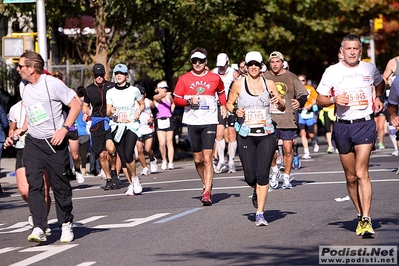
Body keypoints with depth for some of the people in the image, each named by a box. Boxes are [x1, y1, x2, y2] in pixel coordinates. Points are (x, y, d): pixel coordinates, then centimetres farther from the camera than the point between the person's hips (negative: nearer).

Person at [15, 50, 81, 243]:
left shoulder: (52, 84, -13)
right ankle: (39, 228, -14)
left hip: (55, 142, -5)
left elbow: (76, 105, -10)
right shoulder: (23, 86, 8)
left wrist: (64, 129, -18)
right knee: (34, 184, -9)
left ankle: (66, 225, 20)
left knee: (60, 185, 3)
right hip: (33, 142, 5)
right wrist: (24, 128, 10)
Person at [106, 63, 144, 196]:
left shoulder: (134, 90, 2)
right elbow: (108, 113, 6)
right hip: (116, 126, 3)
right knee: (122, 158, 1)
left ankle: (135, 178, 3)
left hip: (131, 126, -3)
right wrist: (111, 111, -16)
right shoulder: (110, 92, 5)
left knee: (128, 155, -19)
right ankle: (131, 184, 12)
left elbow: (142, 104, 17)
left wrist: (138, 111, -3)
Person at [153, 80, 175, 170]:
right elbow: (160, 96, -24)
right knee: (162, 143, -10)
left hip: (169, 121, 2)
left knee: (169, 142, -1)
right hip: (160, 121, -2)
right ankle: (164, 160, 13)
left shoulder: (169, 96, 9)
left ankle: (170, 163, -2)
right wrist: (165, 94, -44)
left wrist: (171, 111, 13)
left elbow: (173, 103, 28)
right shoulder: (156, 97, 0)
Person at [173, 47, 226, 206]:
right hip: (192, 122, 2)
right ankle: (207, 185, 30)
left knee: (207, 158, -12)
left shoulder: (215, 78, 4)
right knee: (198, 159, 9)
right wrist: (189, 101, -11)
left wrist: (223, 106, 11)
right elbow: (176, 99, 6)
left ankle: (207, 193, -16)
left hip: (209, 122, -2)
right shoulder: (184, 79, 4)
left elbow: (221, 92, 24)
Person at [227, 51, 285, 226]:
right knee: (250, 176, -3)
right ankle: (257, 192, 35)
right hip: (246, 135, 0)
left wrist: (278, 102, -13)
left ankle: (260, 214, -5)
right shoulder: (239, 84, 2)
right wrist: (235, 111, -8)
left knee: (263, 174, -10)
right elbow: (229, 103, 13)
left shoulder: (268, 84, 5)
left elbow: (282, 108, 10)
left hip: (266, 134, 0)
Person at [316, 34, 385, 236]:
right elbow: (319, 99, 6)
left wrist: (378, 98, 9)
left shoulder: (369, 68, 6)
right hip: (343, 127, 2)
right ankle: (360, 215, 24)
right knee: (350, 177, 8)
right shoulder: (332, 72, 2)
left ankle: (366, 220, -19)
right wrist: (334, 100, -14)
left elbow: (380, 83, 28)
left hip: (365, 124, -2)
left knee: (361, 172, -15)